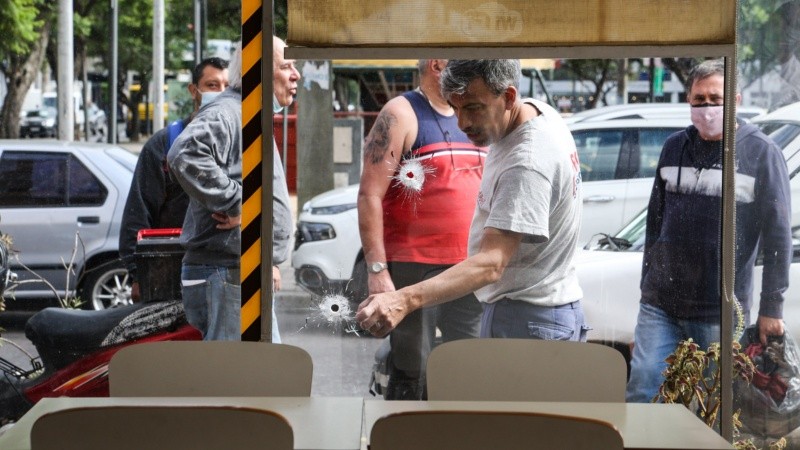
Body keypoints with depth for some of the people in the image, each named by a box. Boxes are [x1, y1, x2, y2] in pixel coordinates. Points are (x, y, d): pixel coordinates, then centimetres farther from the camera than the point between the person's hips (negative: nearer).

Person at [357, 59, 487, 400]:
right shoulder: (401, 115, -7)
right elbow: (370, 196, -13)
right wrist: (377, 269, -19)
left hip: (470, 270, 7)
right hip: (415, 269, -6)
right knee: (412, 374, 0)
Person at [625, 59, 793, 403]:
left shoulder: (762, 153, -2)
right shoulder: (674, 148, 10)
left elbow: (778, 236, -3)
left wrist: (771, 308, -5)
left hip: (722, 312, -3)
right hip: (660, 305, 3)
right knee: (642, 390, -6)